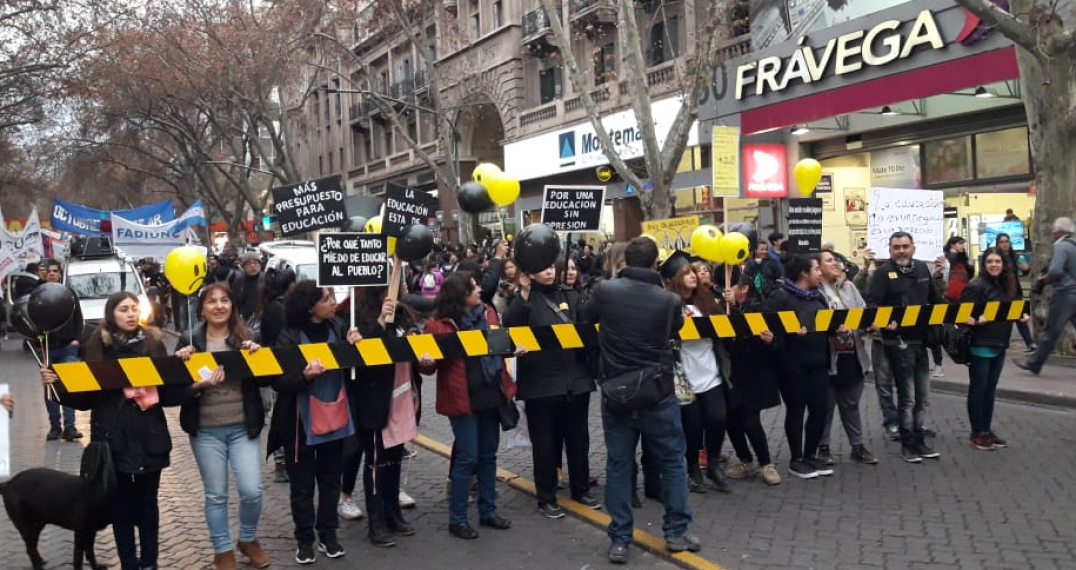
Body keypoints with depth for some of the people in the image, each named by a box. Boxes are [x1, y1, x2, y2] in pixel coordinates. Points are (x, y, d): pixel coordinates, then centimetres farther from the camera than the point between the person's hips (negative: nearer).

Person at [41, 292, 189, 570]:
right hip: (113, 439, 0)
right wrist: (58, 383, -13)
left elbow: (169, 394, -1)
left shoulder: (153, 343, 1)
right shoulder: (96, 346, 0)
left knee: (147, 503, 11)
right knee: (120, 505, 8)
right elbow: (85, 397, 2)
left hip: (149, 438, 0)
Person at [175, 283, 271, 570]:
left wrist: (256, 356, -15)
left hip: (244, 428, 1)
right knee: (216, 495, 7)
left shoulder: (247, 338, 3)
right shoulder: (188, 341, 0)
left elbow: (267, 379, 1)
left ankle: (248, 540, 24)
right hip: (206, 431, 0)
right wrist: (198, 385, -20)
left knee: (251, 491, -2)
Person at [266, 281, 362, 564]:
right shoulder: (289, 337, -13)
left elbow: (350, 368, 7)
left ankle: (328, 534, 29)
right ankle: (304, 539, 24)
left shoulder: (337, 327, -2)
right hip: (301, 421, -4)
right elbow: (278, 382, -18)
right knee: (303, 484, 8)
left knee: (330, 480, 14)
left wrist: (353, 346, -11)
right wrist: (305, 375, -34)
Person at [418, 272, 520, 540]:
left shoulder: (487, 312, 6)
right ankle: (457, 518, 12)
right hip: (463, 398, -6)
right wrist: (425, 362, -30)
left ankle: (488, 511, 28)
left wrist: (514, 349, 0)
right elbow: (431, 365, -9)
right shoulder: (439, 324, -11)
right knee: (467, 457, -2)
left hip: (491, 393, 6)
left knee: (488, 455, 14)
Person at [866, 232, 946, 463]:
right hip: (898, 341, -6)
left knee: (923, 396, 13)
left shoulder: (922, 268, 10)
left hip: (921, 339, 6)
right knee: (907, 396, 0)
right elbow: (872, 303, -17)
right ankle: (907, 444, 12)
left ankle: (919, 441, 26)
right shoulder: (883, 273, -8)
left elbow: (935, 299, 17)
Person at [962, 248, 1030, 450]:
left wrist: (1022, 315, 0)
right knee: (978, 388, 0)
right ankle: (976, 434, 7)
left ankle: (987, 430, 21)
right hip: (980, 346, -7)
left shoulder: (1006, 284, 10)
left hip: (999, 345, 7)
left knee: (990, 389, 13)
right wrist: (975, 320, -36)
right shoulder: (976, 285, -14)